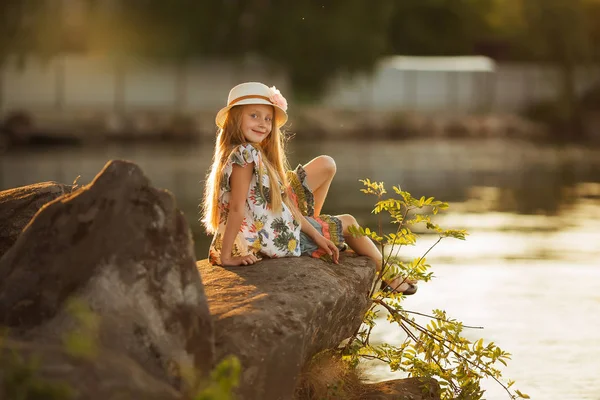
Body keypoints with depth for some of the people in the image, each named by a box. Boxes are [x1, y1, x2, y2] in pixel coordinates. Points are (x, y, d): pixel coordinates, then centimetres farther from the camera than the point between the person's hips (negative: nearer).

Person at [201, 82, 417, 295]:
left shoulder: (256, 152, 3)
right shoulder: (244, 154, -28)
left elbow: (284, 199, 3)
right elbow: (237, 209, -30)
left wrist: (315, 234, 0)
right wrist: (226, 258, -30)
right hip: (278, 241, -9)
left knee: (326, 165, 17)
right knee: (348, 223, 19)